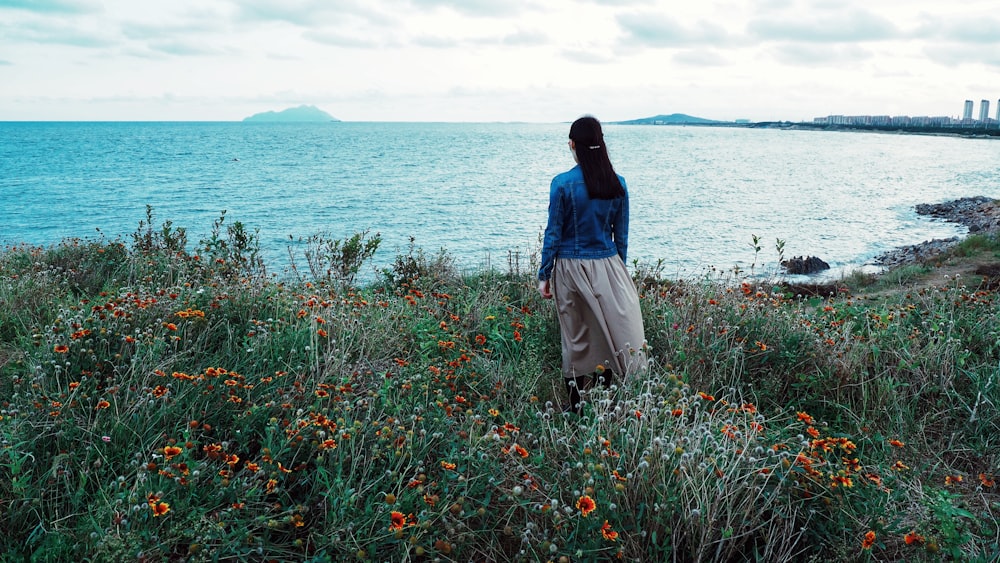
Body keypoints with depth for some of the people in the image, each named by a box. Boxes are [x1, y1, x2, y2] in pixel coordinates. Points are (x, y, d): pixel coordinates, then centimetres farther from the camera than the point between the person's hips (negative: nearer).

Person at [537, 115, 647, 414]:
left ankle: (576, 407, 18)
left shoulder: (562, 183, -10)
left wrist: (544, 275, 0)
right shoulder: (617, 184, 0)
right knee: (609, 335, 9)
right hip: (607, 266, 2)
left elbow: (553, 233, -7)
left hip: (571, 267, -2)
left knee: (575, 339, 8)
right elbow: (621, 235, 5)